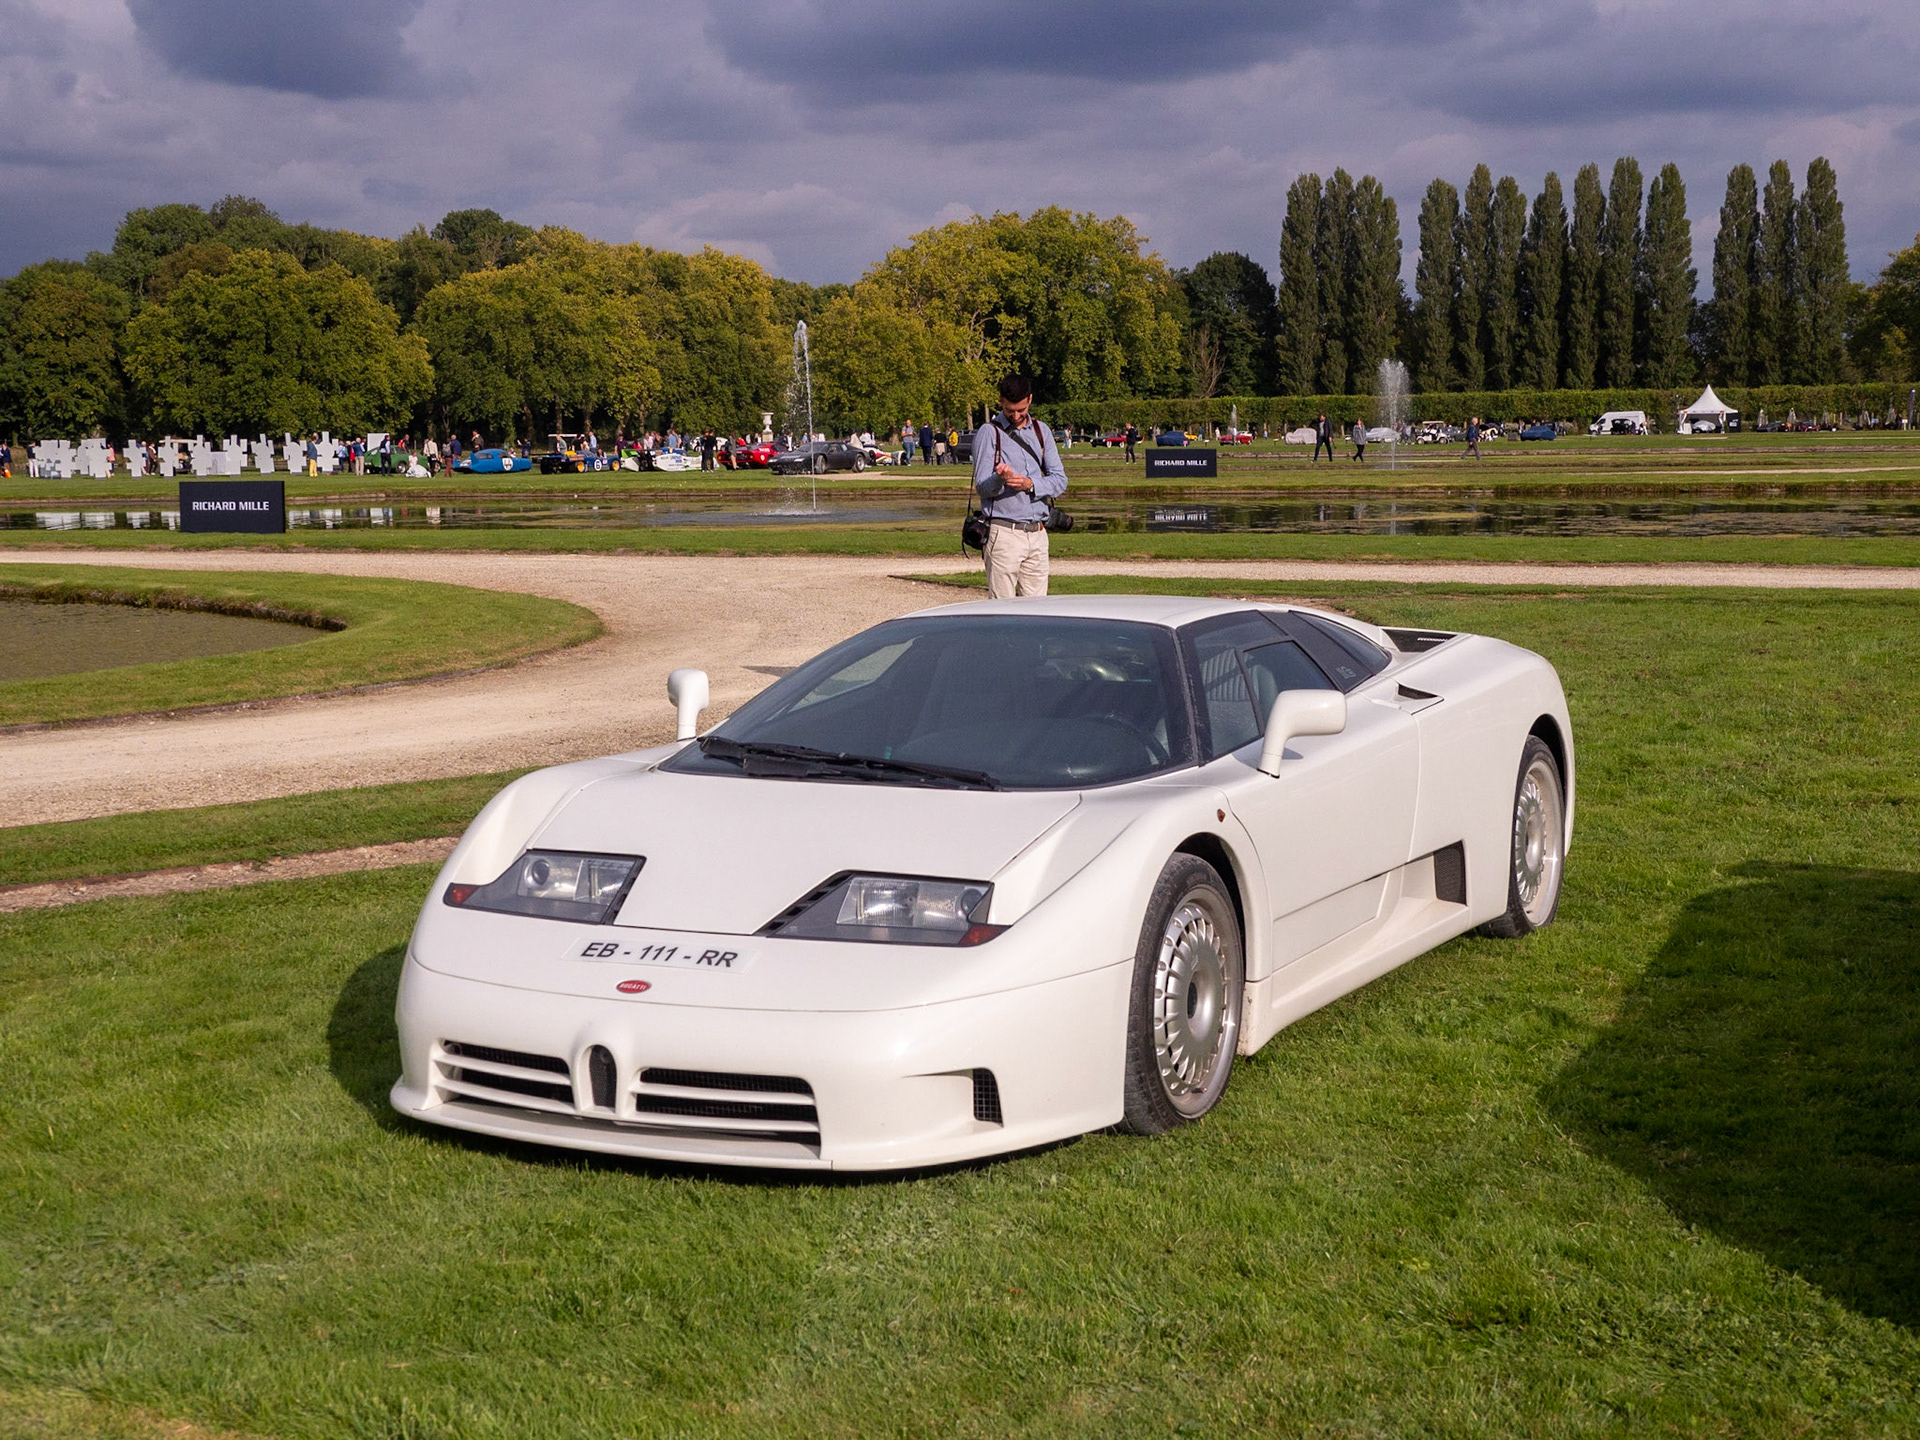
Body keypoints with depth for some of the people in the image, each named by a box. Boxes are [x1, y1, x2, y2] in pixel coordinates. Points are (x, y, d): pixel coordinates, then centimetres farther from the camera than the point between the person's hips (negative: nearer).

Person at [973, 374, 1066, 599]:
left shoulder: (1042, 431, 16)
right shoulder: (989, 433, 1)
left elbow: (1060, 480, 9)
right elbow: (982, 487, -5)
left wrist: (1030, 484, -11)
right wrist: (1000, 479, -28)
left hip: (1037, 534, 5)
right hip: (1004, 533, -5)